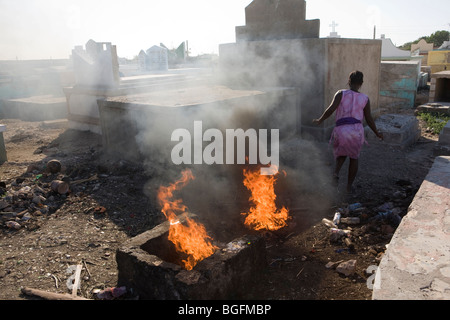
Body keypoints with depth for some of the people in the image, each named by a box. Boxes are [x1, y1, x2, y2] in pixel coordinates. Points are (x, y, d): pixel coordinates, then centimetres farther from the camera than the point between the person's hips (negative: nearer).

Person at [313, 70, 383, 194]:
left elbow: (331, 109, -7)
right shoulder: (365, 98, 10)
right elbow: (369, 119, 9)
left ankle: (336, 171, -5)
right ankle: (349, 187, 20)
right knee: (354, 157, 19)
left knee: (341, 153, 25)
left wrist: (320, 120, 7)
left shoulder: (341, 94, 5)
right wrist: (377, 133, 23)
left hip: (341, 130, 0)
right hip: (357, 130, 0)